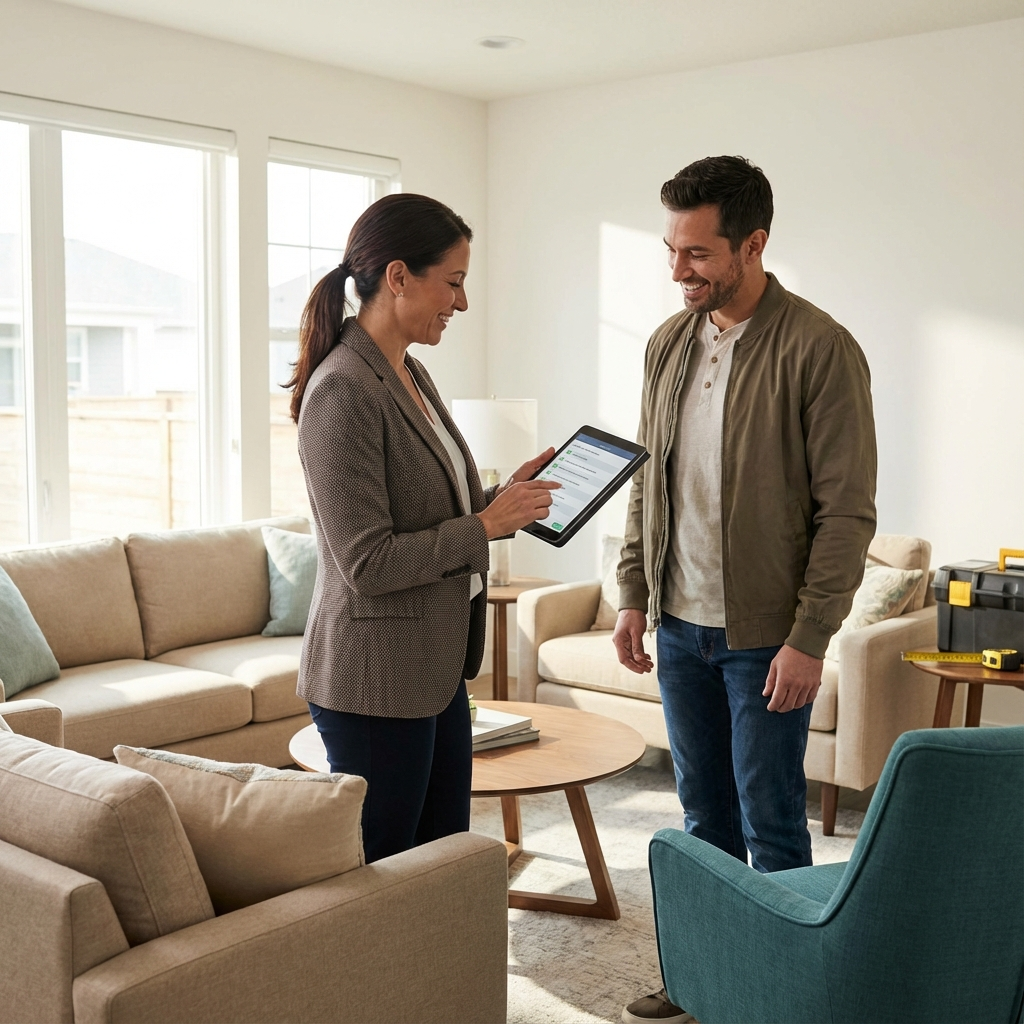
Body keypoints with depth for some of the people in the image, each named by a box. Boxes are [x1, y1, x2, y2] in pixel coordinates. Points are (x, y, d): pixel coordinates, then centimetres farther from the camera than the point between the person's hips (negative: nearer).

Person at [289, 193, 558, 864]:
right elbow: (367, 563, -23)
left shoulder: (411, 375, 10)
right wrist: (484, 526, -16)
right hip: (375, 681, -9)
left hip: (438, 668, 9)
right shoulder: (342, 391, -19)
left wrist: (503, 498, 4)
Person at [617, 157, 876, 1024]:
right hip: (680, 625, 6)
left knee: (771, 825, 6)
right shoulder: (670, 343, 6)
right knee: (705, 813, 17)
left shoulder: (819, 350, -14)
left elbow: (848, 511, -14)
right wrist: (634, 595, 8)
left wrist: (808, 639, -17)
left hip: (764, 634, -6)